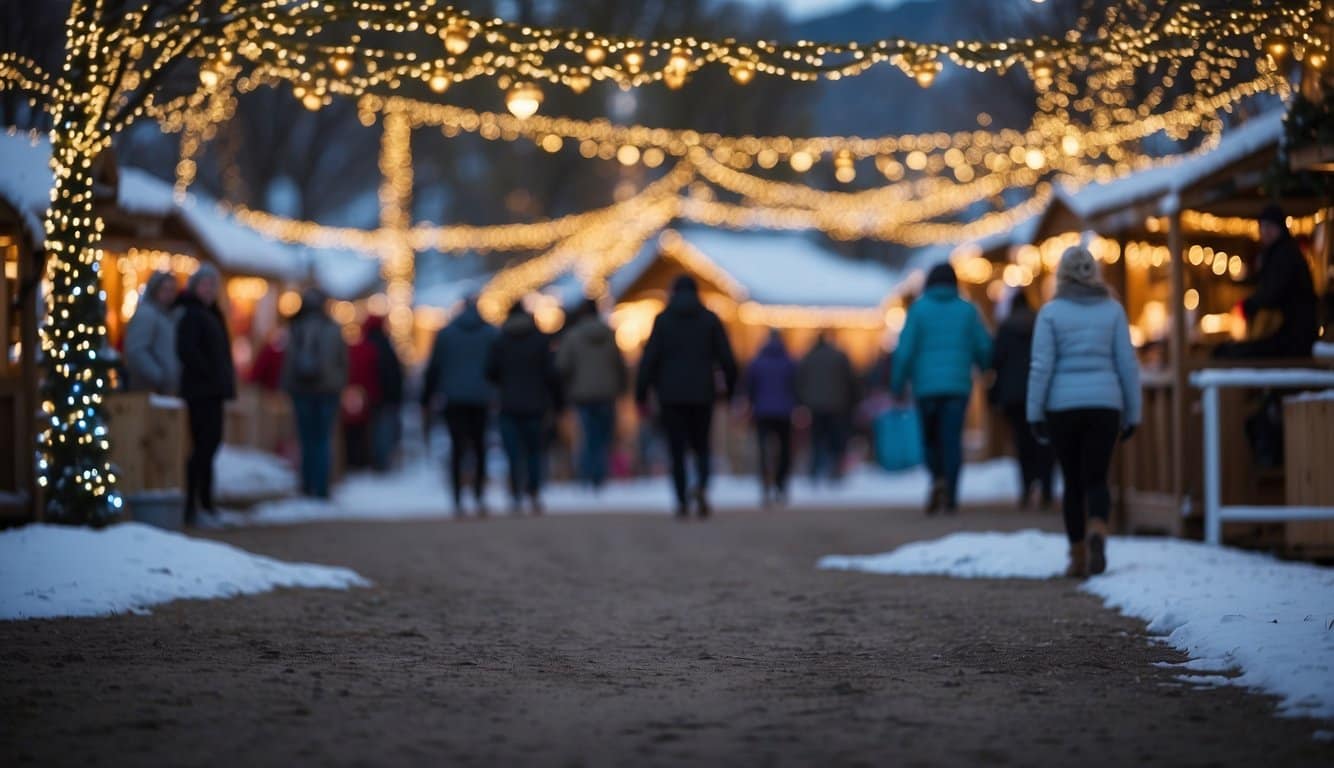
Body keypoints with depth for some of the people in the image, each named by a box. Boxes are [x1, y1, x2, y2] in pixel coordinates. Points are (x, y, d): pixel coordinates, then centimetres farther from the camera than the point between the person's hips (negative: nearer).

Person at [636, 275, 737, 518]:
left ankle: (683, 502, 1)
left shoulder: (662, 320, 0)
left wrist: (641, 394, -1)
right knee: (701, 447, 13)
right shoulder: (711, 319, 3)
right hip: (702, 395, 1)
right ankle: (701, 487, -14)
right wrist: (731, 389, 14)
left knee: (677, 450, 6)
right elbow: (727, 359, 1)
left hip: (671, 396, -1)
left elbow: (649, 359, -5)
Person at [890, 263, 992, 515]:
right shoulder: (967, 310, 3)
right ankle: (950, 496, -7)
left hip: (926, 385, 0)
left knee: (930, 437, 14)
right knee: (952, 438, 0)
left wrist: (897, 385, 1)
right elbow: (983, 348, 6)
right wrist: (984, 366, 29)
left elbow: (905, 350, -6)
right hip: (957, 384, 0)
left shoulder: (918, 309, -1)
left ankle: (938, 478, -9)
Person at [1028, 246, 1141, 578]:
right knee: (1096, 479, 4)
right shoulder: (1113, 309, 4)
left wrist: (1035, 413, -2)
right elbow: (1127, 364, 3)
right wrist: (1132, 413, 9)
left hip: (1063, 405, -1)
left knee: (1073, 482, 10)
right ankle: (1098, 532, -25)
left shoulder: (1051, 312, -1)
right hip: (1104, 404, 1)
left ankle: (1079, 557, 12)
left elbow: (1042, 366, -6)